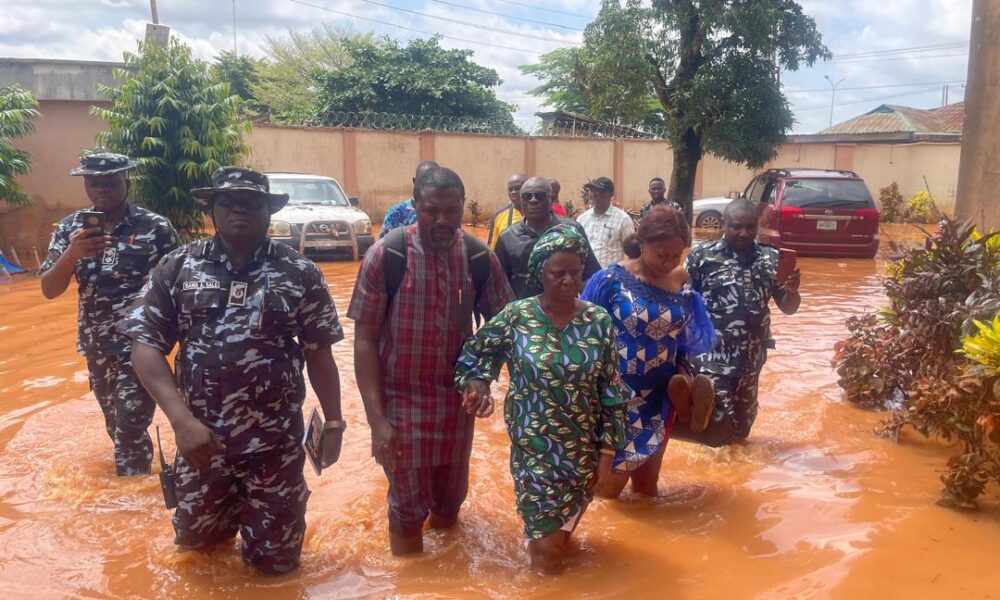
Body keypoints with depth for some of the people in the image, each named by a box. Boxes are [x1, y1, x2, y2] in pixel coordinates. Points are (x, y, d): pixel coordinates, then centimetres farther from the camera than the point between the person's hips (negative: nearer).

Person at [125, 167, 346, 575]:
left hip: (276, 442, -1)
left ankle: (282, 507, 42)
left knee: (274, 559, 12)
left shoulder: (300, 273, -5)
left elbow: (319, 353, -1)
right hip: (200, 437, 2)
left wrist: (333, 422, -1)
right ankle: (232, 508, 52)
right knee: (195, 536, 22)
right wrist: (181, 418, -18)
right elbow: (145, 344, -6)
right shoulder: (178, 267, -3)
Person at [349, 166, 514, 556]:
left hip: (457, 397, 3)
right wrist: (376, 418, -17)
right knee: (407, 507, 6)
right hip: (400, 397, -3)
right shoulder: (386, 255, -14)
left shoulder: (480, 258, -5)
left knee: (450, 500, 16)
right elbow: (364, 339, -12)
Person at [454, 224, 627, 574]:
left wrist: (607, 447, -1)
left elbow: (611, 390, -1)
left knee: (564, 529, 19)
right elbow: (474, 352, 3)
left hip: (583, 447, 2)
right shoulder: (516, 316, -11)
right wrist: (477, 382, -17)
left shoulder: (599, 321, -6)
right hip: (533, 447, -2)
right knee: (547, 550, 2)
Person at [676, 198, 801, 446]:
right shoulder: (702, 255, -8)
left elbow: (788, 308, 7)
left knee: (740, 428, 19)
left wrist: (793, 290, -15)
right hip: (710, 356, -5)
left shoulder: (771, 258, 2)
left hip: (750, 359, 5)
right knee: (718, 426, -16)